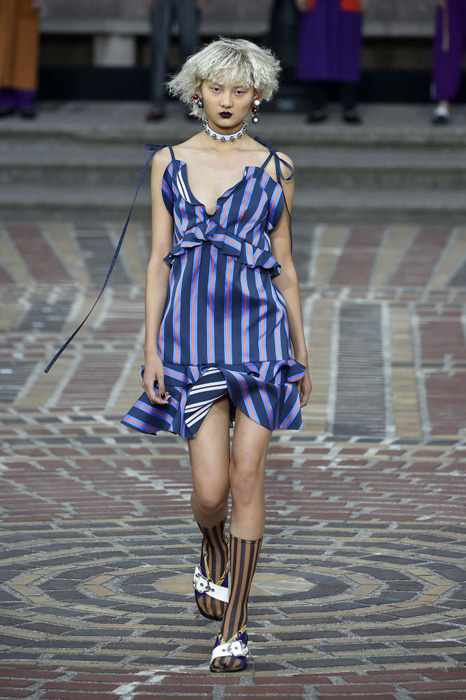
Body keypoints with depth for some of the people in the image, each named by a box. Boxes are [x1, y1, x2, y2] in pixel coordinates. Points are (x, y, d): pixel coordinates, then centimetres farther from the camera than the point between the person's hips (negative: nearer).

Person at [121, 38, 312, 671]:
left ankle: (234, 626, 3)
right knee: (210, 487, -5)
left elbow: (284, 264, 12)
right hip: (191, 328, 0)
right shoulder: (170, 162, 8)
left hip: (259, 327, 0)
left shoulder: (275, 168, 7)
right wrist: (151, 347, 0)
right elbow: (159, 262, 7)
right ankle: (214, 555, 31)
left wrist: (302, 350, 12)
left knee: (247, 477, -5)